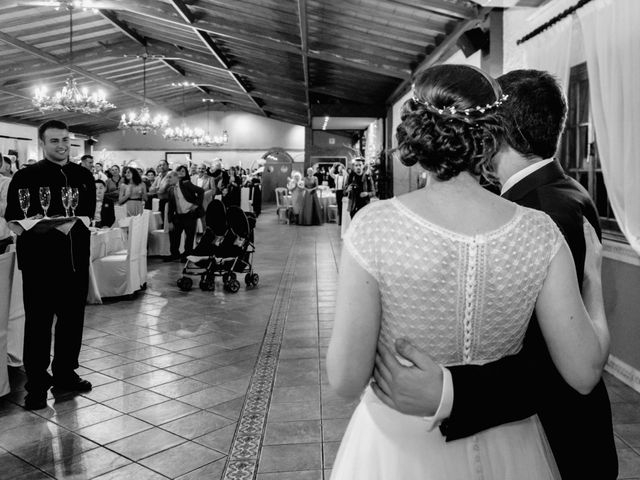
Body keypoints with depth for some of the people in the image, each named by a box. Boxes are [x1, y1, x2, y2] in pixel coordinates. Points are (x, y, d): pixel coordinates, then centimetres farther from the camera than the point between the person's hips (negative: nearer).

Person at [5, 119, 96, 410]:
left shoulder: (84, 176, 11)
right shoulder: (26, 177, -3)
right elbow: (13, 218, -5)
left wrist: (86, 220, -4)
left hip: (76, 261, 5)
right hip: (40, 263, -5)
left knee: (73, 320, 13)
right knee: (38, 323, 3)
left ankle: (65, 374, 30)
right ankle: (36, 384, 14)